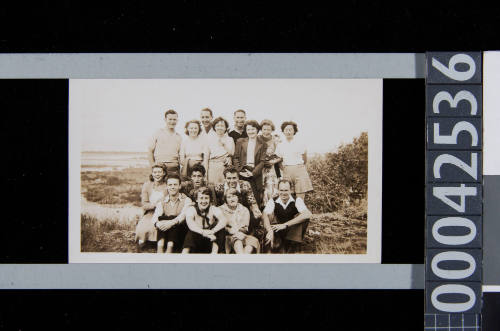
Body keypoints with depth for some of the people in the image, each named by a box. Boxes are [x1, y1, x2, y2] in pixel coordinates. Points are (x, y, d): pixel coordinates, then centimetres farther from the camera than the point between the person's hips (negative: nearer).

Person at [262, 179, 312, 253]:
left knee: (304, 217, -26)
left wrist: (285, 225, -37)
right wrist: (270, 231, -46)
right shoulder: (273, 202, -9)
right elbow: (264, 215, -26)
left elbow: (308, 214, -31)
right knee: (270, 215, -27)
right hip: (277, 233, 0)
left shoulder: (297, 200, -12)